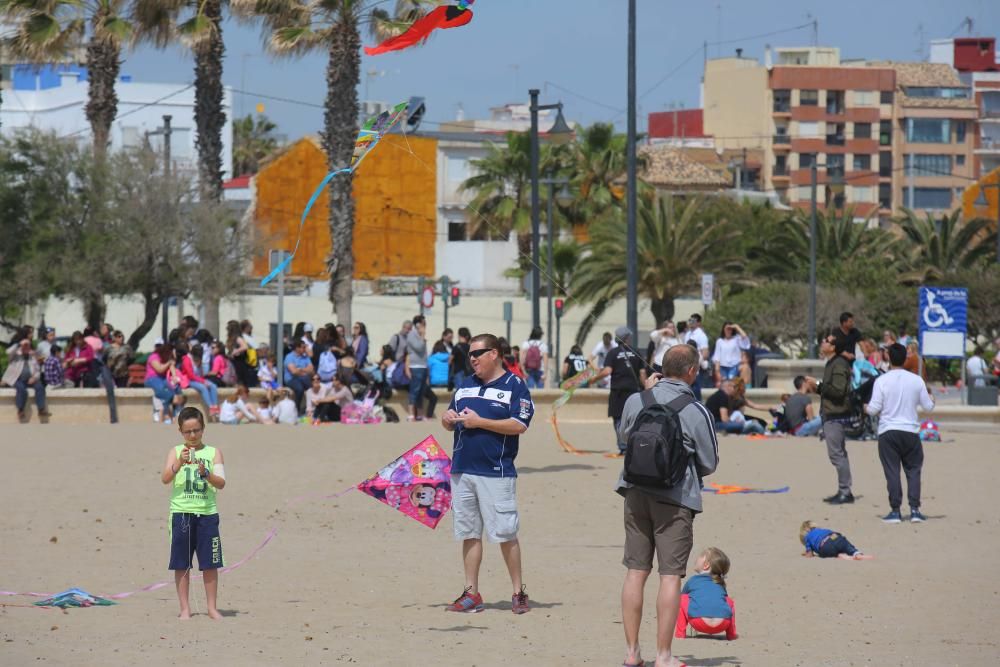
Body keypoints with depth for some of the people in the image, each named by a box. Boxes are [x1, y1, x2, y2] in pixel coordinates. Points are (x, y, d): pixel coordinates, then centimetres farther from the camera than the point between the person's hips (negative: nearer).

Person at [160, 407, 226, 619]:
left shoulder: (213, 453, 5)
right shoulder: (176, 452, 5)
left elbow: (221, 483, -4)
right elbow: (165, 478, -9)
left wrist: (206, 473, -22)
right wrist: (179, 463, -24)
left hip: (207, 514, 0)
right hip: (181, 513, 0)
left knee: (210, 563, 3)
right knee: (181, 564, 1)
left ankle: (212, 607, 11)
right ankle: (185, 609, 8)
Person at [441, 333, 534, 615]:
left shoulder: (514, 386, -3)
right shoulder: (465, 386, 18)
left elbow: (519, 425, -13)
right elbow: (451, 424, 23)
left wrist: (479, 422, -16)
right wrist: (447, 419, -1)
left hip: (496, 472, -6)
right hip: (462, 470, 6)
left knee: (506, 534, -5)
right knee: (469, 534, 7)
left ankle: (518, 592, 3)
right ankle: (471, 594, 12)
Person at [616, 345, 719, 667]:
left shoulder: (635, 401, 0)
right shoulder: (696, 412, -11)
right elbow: (709, 464, -1)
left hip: (637, 492, 4)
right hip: (676, 497, -4)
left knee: (636, 571, 10)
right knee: (670, 576, -1)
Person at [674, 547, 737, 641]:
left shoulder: (692, 581, 26)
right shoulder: (721, 585, 31)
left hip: (699, 623, -2)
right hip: (722, 624, 2)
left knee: (682, 598, 23)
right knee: (729, 602, 33)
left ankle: (680, 633, 17)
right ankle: (731, 634, 32)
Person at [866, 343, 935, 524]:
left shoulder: (881, 380, -6)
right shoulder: (916, 380, 0)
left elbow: (874, 408, -7)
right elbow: (928, 407, 6)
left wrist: (866, 408, 15)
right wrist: (931, 399, 28)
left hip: (888, 433, -1)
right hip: (911, 431, 1)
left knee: (892, 472, 3)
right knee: (913, 470, 9)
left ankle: (895, 510, 1)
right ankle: (914, 509, 1)